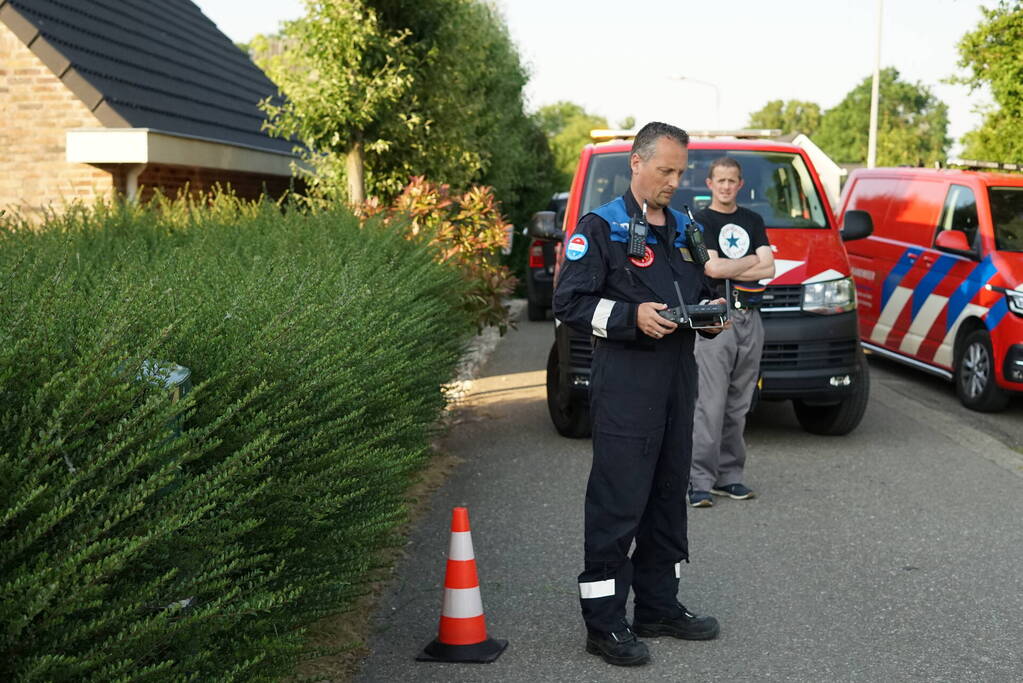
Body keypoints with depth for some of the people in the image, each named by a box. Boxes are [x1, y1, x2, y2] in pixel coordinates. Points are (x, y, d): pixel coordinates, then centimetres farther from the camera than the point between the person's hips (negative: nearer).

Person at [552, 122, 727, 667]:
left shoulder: (684, 229, 17)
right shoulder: (601, 227, -5)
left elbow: (702, 290, 28)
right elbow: (569, 302, -10)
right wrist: (632, 316, -21)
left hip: (678, 378, 8)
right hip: (624, 382, -7)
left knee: (669, 495, 13)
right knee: (618, 502, -7)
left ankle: (659, 605, 26)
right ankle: (604, 622, 0)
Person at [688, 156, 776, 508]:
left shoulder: (753, 221, 18)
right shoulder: (700, 222, 2)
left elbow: (768, 269, 6)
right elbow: (711, 268, -12)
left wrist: (728, 270, -5)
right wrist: (751, 260, 1)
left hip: (750, 319, 5)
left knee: (738, 405, 7)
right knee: (710, 405, -10)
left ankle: (729, 475, 14)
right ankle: (700, 481, -8)